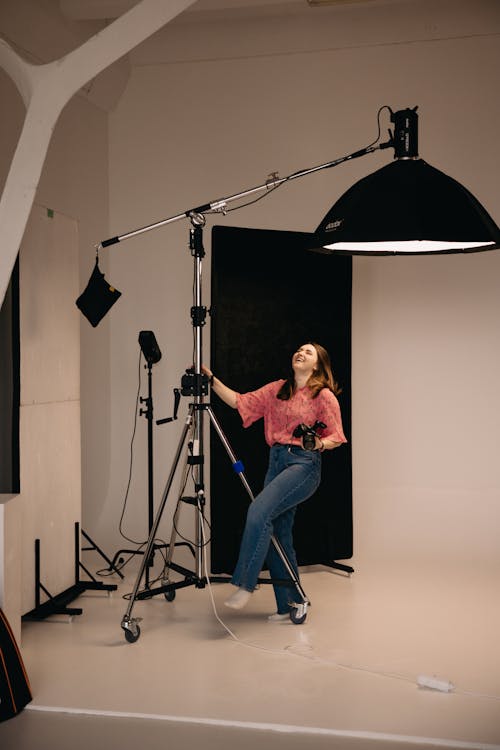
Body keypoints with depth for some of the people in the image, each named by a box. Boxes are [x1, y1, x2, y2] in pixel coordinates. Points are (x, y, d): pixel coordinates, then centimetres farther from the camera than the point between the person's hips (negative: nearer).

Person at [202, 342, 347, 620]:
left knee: (259, 510, -26)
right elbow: (240, 402, 10)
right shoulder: (277, 390, 14)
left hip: (305, 464, -7)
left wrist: (318, 443, -21)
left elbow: (336, 437, 0)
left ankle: (245, 584, -20)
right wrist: (211, 378, 3)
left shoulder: (324, 396, -2)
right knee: (278, 536, 5)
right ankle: (289, 605, 15)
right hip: (277, 461, 7)